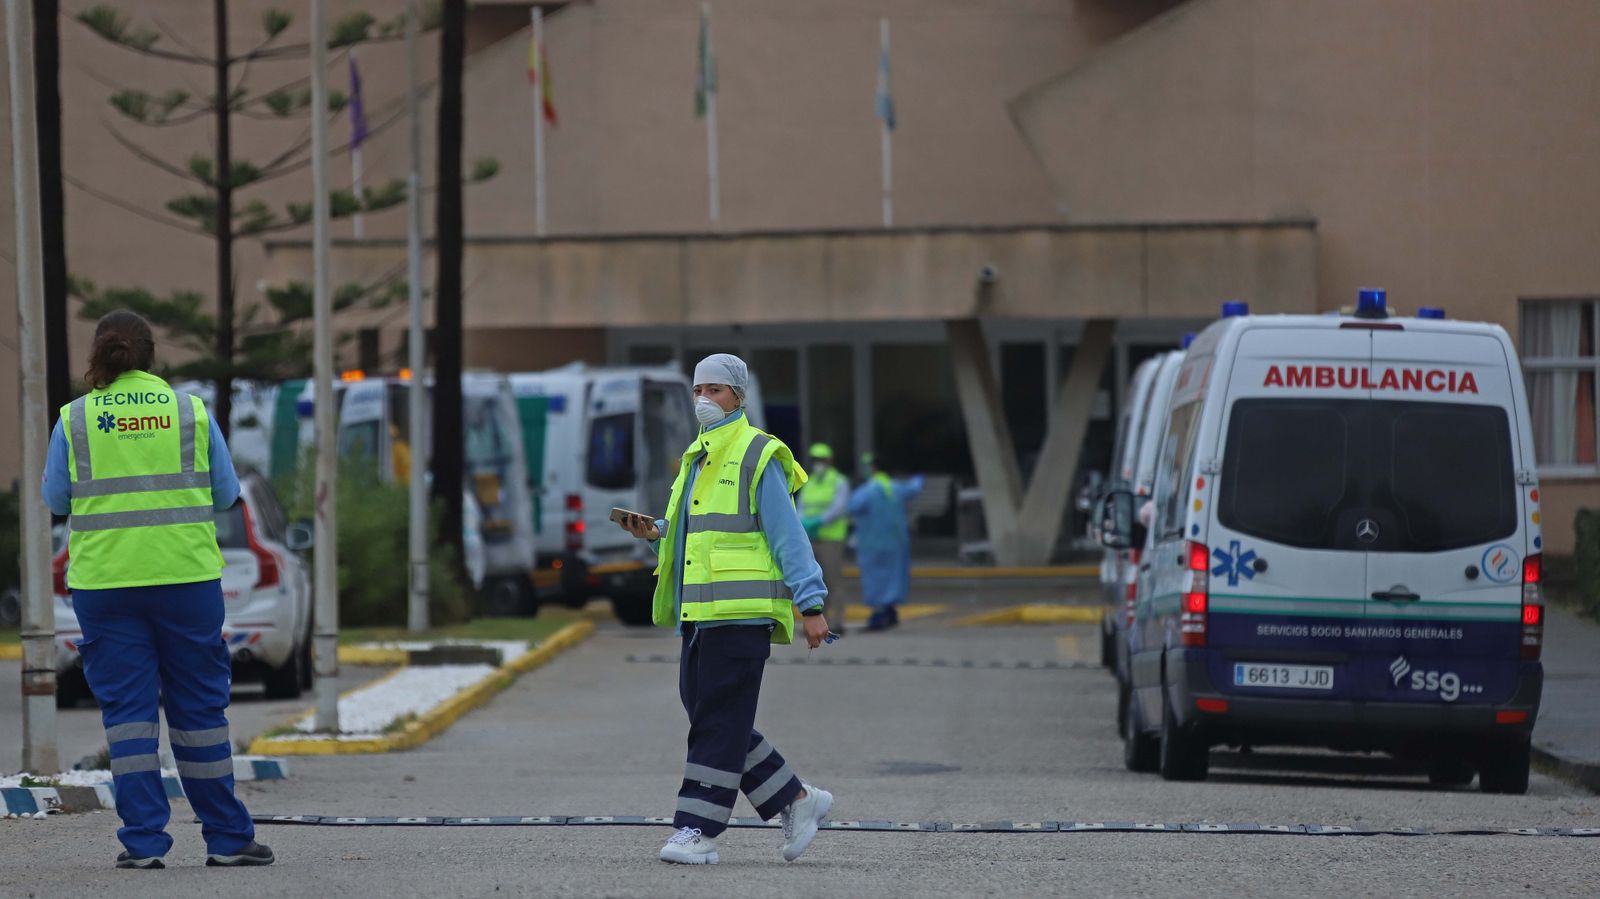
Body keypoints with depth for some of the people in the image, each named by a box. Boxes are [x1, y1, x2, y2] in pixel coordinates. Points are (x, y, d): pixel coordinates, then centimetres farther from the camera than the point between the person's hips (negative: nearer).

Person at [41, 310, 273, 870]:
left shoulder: (75, 419, 0)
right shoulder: (191, 411, 1)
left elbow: (55, 499, 6)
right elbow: (225, 493, 7)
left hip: (104, 581, 0)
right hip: (186, 573, 0)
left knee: (126, 708, 4)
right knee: (199, 706, 7)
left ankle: (143, 840, -1)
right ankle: (227, 839, 12)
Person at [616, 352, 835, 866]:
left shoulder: (757, 457, -7)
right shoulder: (697, 457, 20)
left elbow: (787, 535, -10)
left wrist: (811, 604, -14)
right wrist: (655, 532, 9)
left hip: (742, 612, -9)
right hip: (699, 611, 9)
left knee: (719, 723, -9)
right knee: (705, 715, 8)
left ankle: (699, 832, -8)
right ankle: (796, 801, 18)